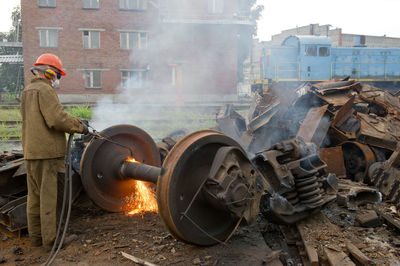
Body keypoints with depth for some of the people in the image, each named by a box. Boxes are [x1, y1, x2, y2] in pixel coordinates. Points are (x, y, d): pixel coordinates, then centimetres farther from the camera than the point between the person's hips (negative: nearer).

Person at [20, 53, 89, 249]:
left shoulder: (27, 92, 18)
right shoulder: (44, 90, -12)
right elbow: (57, 119, -22)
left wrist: (75, 122, 14)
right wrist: (79, 126, -7)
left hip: (31, 152, 10)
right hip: (48, 153, -10)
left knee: (35, 196, 15)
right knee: (50, 196, -3)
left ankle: (36, 236, 25)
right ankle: (50, 239, 4)